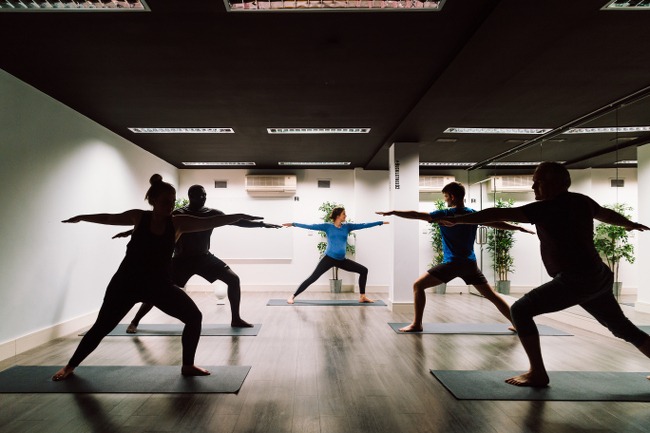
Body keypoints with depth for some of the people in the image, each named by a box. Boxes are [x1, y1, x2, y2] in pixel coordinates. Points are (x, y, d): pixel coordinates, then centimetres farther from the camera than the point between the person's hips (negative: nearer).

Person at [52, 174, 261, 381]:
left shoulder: (178, 223, -7)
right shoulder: (139, 217, -6)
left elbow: (212, 222, -14)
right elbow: (109, 218, 12)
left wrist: (240, 216, -21)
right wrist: (82, 217, 24)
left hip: (160, 284, 1)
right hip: (127, 282, -1)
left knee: (194, 317, -8)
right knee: (102, 327, 7)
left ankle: (188, 366, 10)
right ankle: (70, 366, 33)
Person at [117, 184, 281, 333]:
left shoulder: (212, 214, -2)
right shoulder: (178, 214, -7)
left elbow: (236, 221, -2)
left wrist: (261, 224, -7)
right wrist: (130, 232, -11)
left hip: (204, 257, 3)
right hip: (182, 259, -2)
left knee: (233, 279, -10)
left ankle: (235, 319, 2)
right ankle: (135, 321, 13)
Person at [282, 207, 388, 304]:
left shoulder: (347, 226, 9)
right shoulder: (328, 226, -1)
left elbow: (363, 225, 10)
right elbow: (311, 226, -3)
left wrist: (381, 222, 10)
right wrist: (293, 224, -6)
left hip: (341, 260, 5)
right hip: (329, 259, -5)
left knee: (363, 270, 5)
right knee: (312, 278, -11)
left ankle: (362, 297, 15)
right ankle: (293, 296, 0)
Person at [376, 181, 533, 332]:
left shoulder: (445, 214, -8)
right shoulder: (474, 214, 7)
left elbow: (416, 215, -11)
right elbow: (497, 223, 16)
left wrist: (393, 212, -7)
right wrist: (518, 228, 30)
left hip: (452, 264, -6)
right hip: (470, 263, 6)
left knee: (418, 285, 1)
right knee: (491, 295, 19)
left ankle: (416, 324, -2)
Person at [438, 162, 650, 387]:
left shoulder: (546, 208, -13)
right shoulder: (582, 201, 10)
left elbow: (499, 214, -17)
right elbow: (606, 214, 31)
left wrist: (457, 219, -17)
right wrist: (630, 224, 53)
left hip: (574, 280, -9)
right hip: (599, 277, 10)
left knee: (520, 310, -7)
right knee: (622, 328, 28)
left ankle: (537, 373, -4)